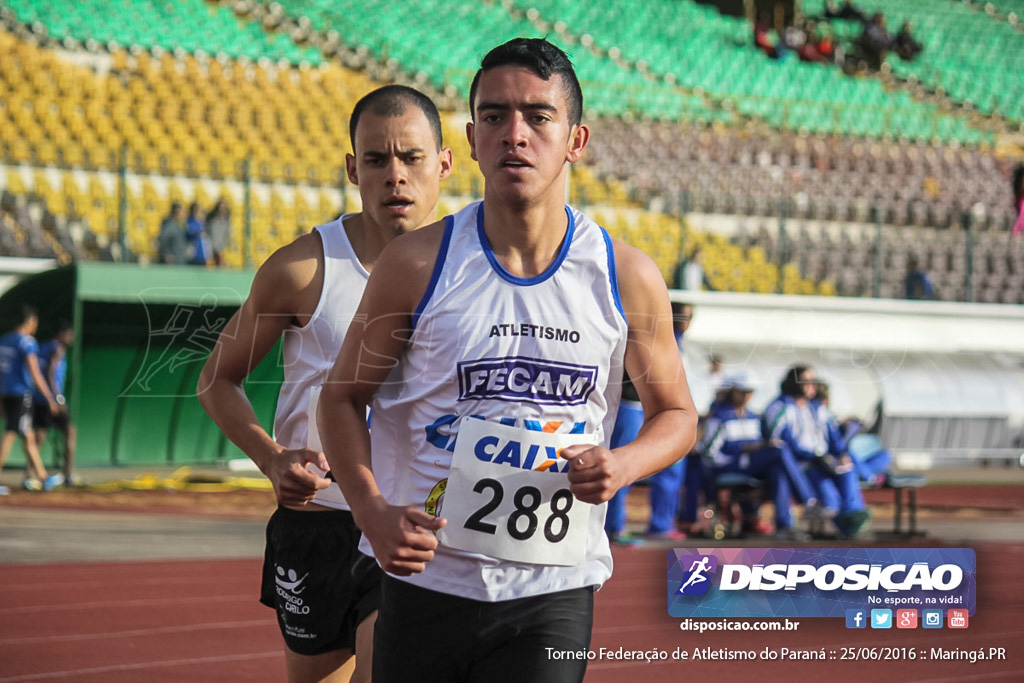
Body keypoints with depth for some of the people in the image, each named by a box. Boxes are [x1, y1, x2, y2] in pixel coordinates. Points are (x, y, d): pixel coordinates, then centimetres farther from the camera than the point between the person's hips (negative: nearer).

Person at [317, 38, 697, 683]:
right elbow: (343, 396, 5)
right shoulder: (417, 264, -4)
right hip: (426, 578, 0)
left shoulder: (628, 278, -1)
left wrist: (625, 464, -10)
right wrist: (372, 509, -12)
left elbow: (676, 413, 12)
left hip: (553, 594, 0)